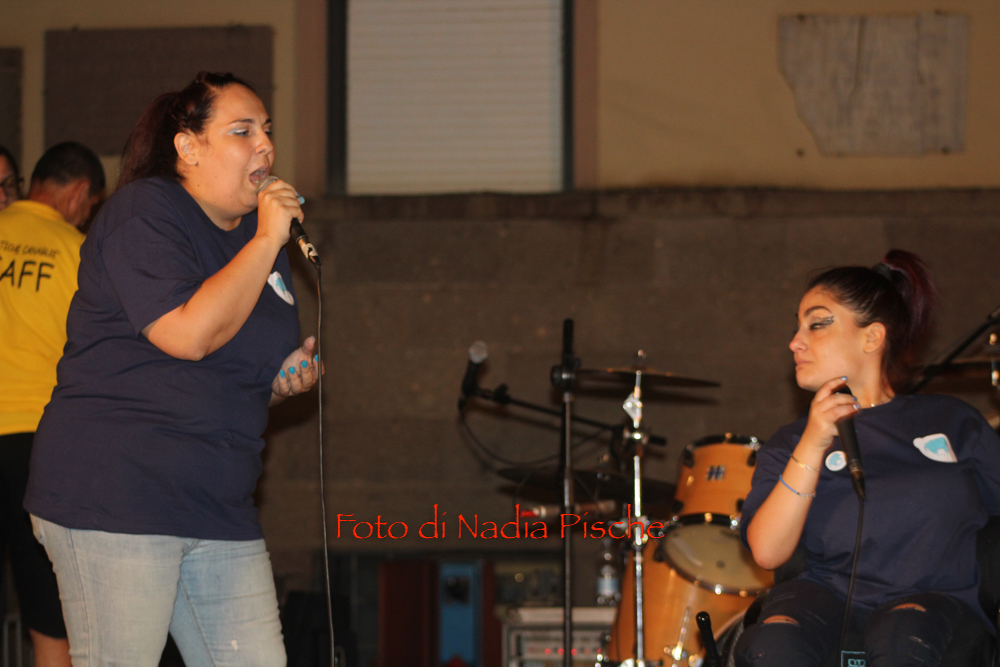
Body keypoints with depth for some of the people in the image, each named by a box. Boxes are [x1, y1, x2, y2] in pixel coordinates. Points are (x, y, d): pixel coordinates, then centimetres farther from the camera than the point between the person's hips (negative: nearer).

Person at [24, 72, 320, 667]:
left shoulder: (258, 235, 19)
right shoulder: (145, 213, -7)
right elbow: (189, 334, -23)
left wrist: (285, 381, 8)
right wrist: (265, 240, -16)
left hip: (219, 508, 8)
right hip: (115, 499, -8)